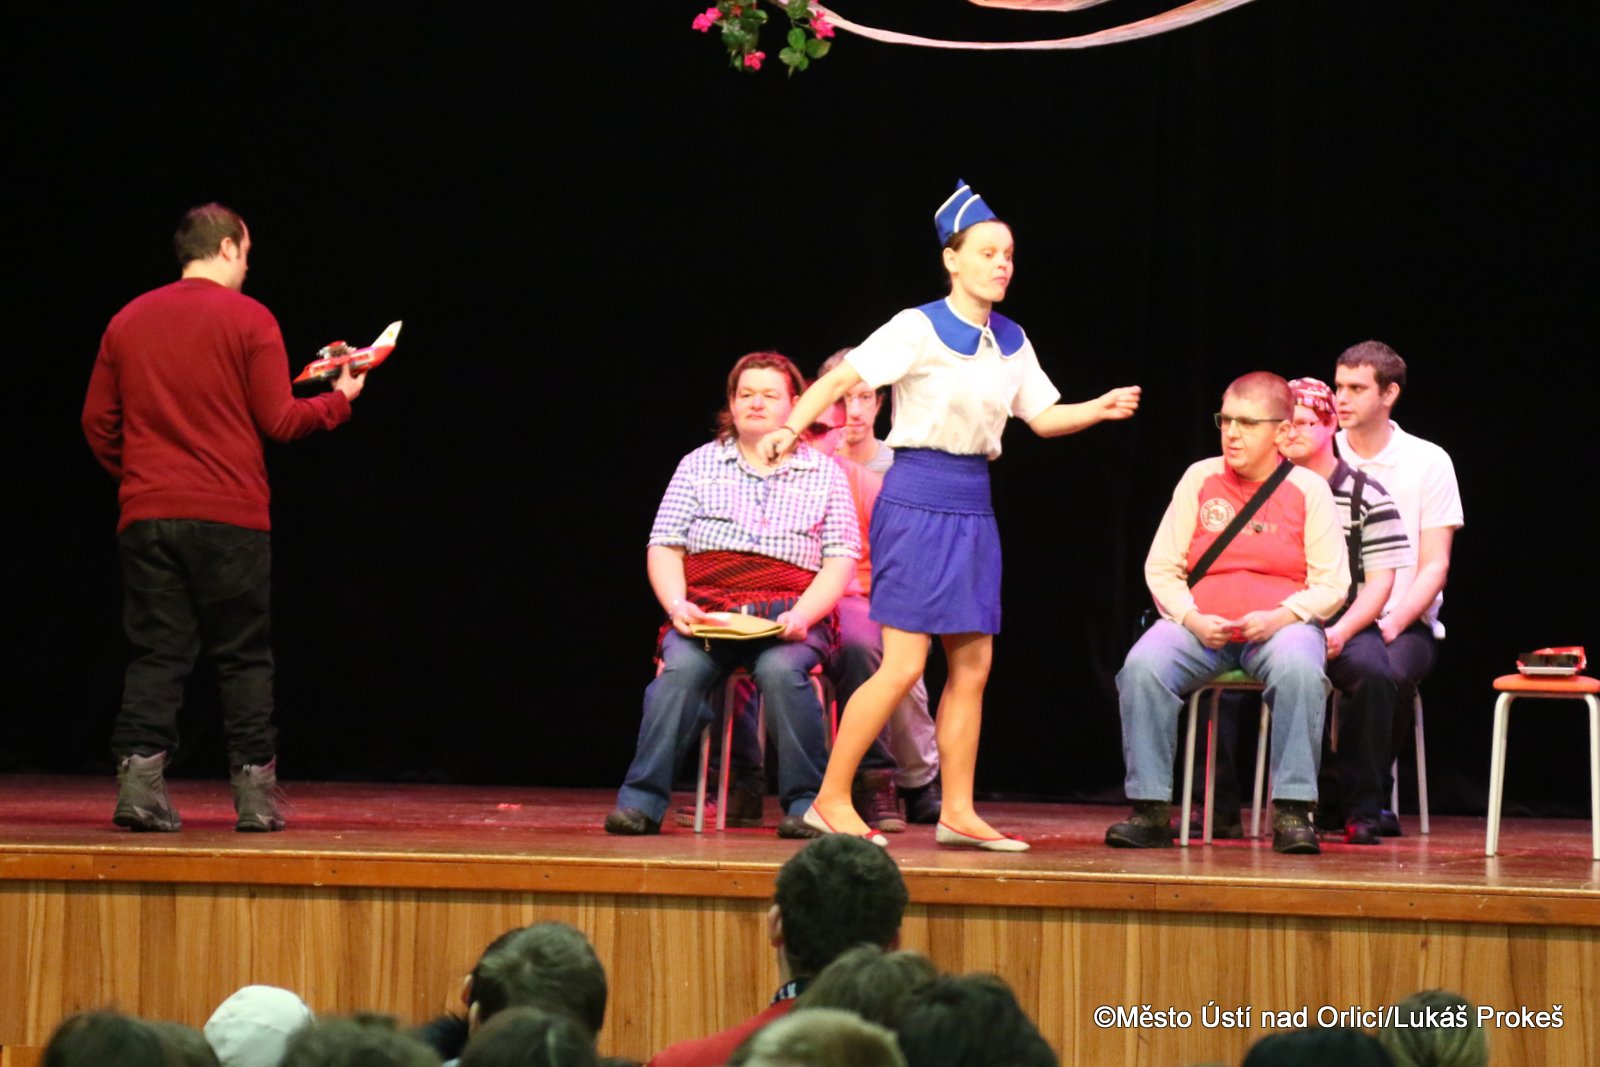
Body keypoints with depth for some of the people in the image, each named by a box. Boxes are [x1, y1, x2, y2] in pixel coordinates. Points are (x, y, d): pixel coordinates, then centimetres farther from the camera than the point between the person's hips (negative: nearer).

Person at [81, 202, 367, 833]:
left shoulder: (128, 321, 9)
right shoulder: (249, 320, -4)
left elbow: (97, 421, 11)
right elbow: (279, 422, -5)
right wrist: (339, 401, 12)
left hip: (146, 515, 3)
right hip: (231, 518, -3)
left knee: (156, 654, 3)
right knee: (244, 657, 4)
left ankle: (139, 780, -10)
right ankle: (255, 794, 4)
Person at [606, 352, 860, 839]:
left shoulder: (824, 473, 14)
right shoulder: (699, 465, 16)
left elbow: (841, 562, 6)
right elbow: (663, 547, 10)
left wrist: (802, 615, -13)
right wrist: (677, 606, -11)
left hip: (789, 612, -1)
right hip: (706, 608, 1)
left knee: (781, 670, -35)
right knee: (681, 667, -31)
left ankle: (805, 802, -26)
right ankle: (642, 801, -31)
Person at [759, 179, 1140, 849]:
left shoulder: (1010, 342, 11)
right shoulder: (920, 329, -9)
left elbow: (1043, 417, 18)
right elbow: (843, 378, -15)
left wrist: (1102, 409, 0)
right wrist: (791, 427, -29)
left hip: (972, 505, 7)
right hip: (917, 499, -7)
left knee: (973, 664, 6)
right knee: (903, 666, -11)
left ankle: (957, 812, 13)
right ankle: (830, 799, -1)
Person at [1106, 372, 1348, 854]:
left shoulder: (1309, 489, 5)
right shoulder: (1200, 479, 9)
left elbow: (1332, 583, 0)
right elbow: (1161, 567, 8)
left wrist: (1282, 616, -18)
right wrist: (1191, 619, -11)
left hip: (1279, 625, -1)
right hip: (1200, 625, 2)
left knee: (1299, 668, -37)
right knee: (1143, 665, -30)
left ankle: (1292, 810, -28)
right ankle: (1150, 809, -23)